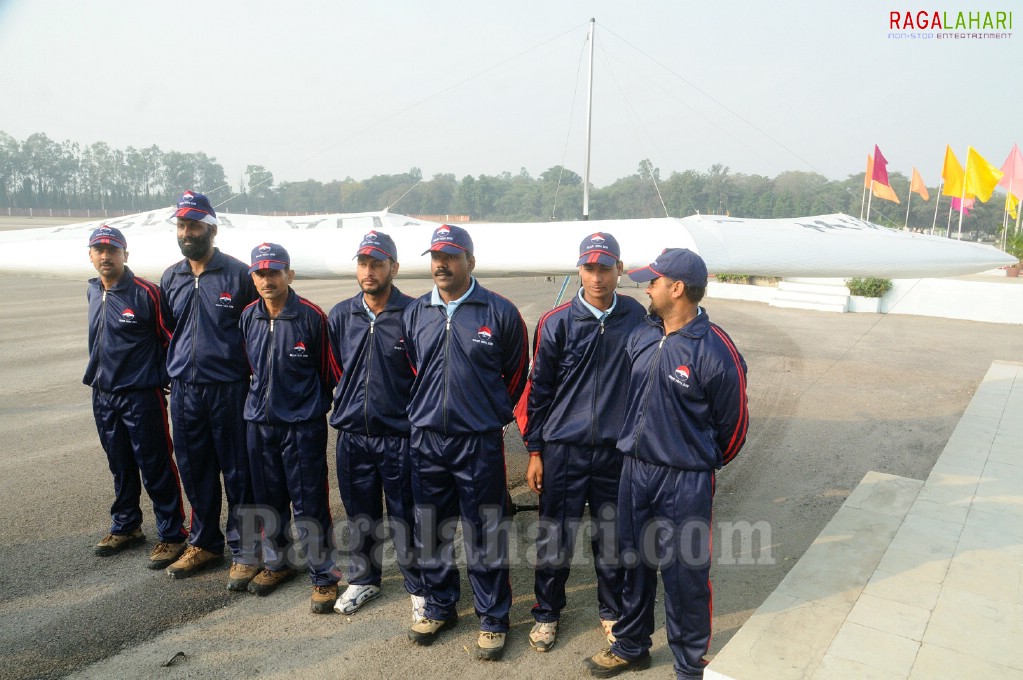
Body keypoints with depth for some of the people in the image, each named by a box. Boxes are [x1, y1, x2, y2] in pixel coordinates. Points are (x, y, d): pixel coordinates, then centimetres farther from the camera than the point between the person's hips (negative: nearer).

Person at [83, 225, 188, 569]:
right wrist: (94, 374, 20)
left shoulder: (146, 293, -14)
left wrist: (162, 377, -6)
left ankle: (171, 535, 12)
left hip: (141, 396, -7)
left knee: (156, 469, 0)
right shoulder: (94, 292, 7)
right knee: (120, 467, 19)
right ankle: (125, 527, 34)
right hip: (103, 395, 7)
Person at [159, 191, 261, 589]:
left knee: (237, 474, 2)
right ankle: (204, 544, 32)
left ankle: (245, 552, 15)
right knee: (194, 471, 15)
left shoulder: (238, 274, -7)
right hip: (183, 389, 5)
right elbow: (167, 329, 20)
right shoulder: (170, 279, 9)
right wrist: (173, 367, 14)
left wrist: (252, 377, -5)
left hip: (228, 388, -5)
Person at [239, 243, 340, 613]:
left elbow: (330, 370, -5)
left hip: (303, 425, -5)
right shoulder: (248, 317, 2)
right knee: (268, 499, 18)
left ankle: (323, 576, 16)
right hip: (260, 423, 5)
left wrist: (315, 405, 2)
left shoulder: (312, 317, -14)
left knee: (309, 504, 0)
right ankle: (275, 563, 38)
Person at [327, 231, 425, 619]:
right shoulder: (341, 316, 4)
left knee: (406, 519, 6)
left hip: (399, 437, -4)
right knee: (360, 515, 18)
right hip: (351, 434, 4)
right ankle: (363, 579, 38)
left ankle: (419, 589, 25)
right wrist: (343, 401, 14)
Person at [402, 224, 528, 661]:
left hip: (479, 443, -4)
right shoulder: (415, 313, 5)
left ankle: (493, 620, 24)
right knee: (430, 530, 15)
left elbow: (516, 375, 4)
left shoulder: (500, 312, -6)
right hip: (425, 440, 4)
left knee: (485, 534, 5)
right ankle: (439, 608, 35)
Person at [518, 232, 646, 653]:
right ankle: (547, 613, 29)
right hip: (563, 448, -1)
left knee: (613, 539, 13)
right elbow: (538, 388, -1)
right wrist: (534, 450, 0)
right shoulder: (556, 323, -6)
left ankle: (612, 612, 35)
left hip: (616, 449, 2)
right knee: (555, 539, 7)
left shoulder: (636, 318, 0)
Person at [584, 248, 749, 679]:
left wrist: (700, 464, 8)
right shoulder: (641, 337, 1)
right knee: (634, 563, 19)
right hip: (635, 470, 6)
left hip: (685, 482, -6)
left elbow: (732, 425, -5)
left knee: (685, 574, 8)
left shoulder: (715, 351, -17)